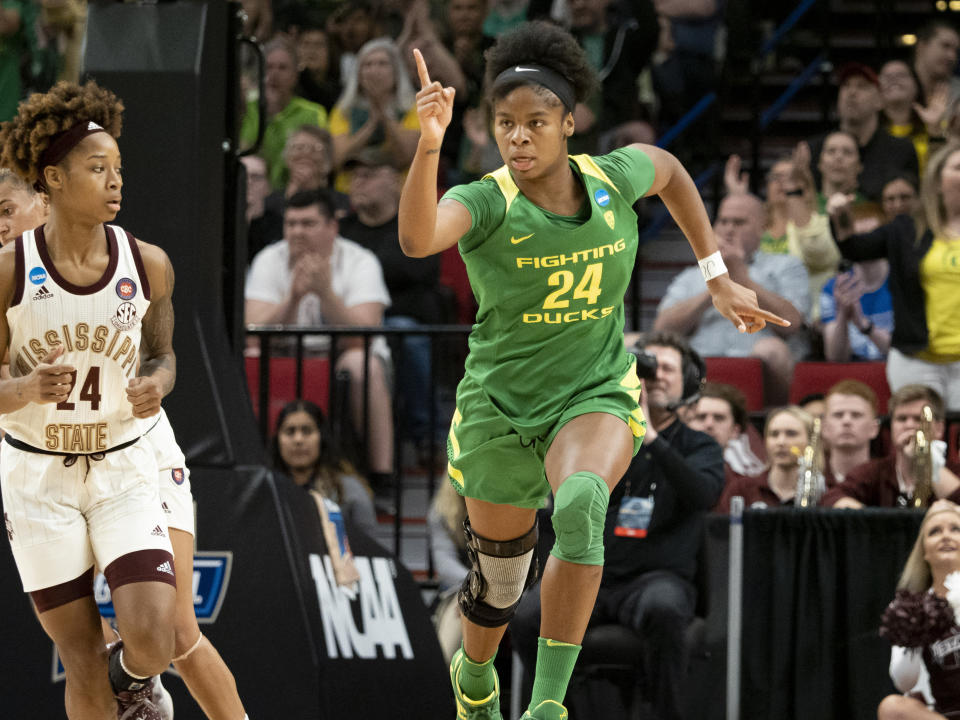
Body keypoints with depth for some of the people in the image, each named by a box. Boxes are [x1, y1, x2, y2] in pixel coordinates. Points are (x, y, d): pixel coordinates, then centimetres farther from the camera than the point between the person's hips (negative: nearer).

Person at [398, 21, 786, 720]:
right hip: (500, 404, 0)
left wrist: (718, 277, 17)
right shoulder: (486, 203, -19)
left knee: (581, 507, -33)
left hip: (597, 398, 0)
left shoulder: (613, 178, -9)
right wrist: (429, 144, -58)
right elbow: (417, 238, -43)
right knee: (500, 574, 13)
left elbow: (668, 168, 17)